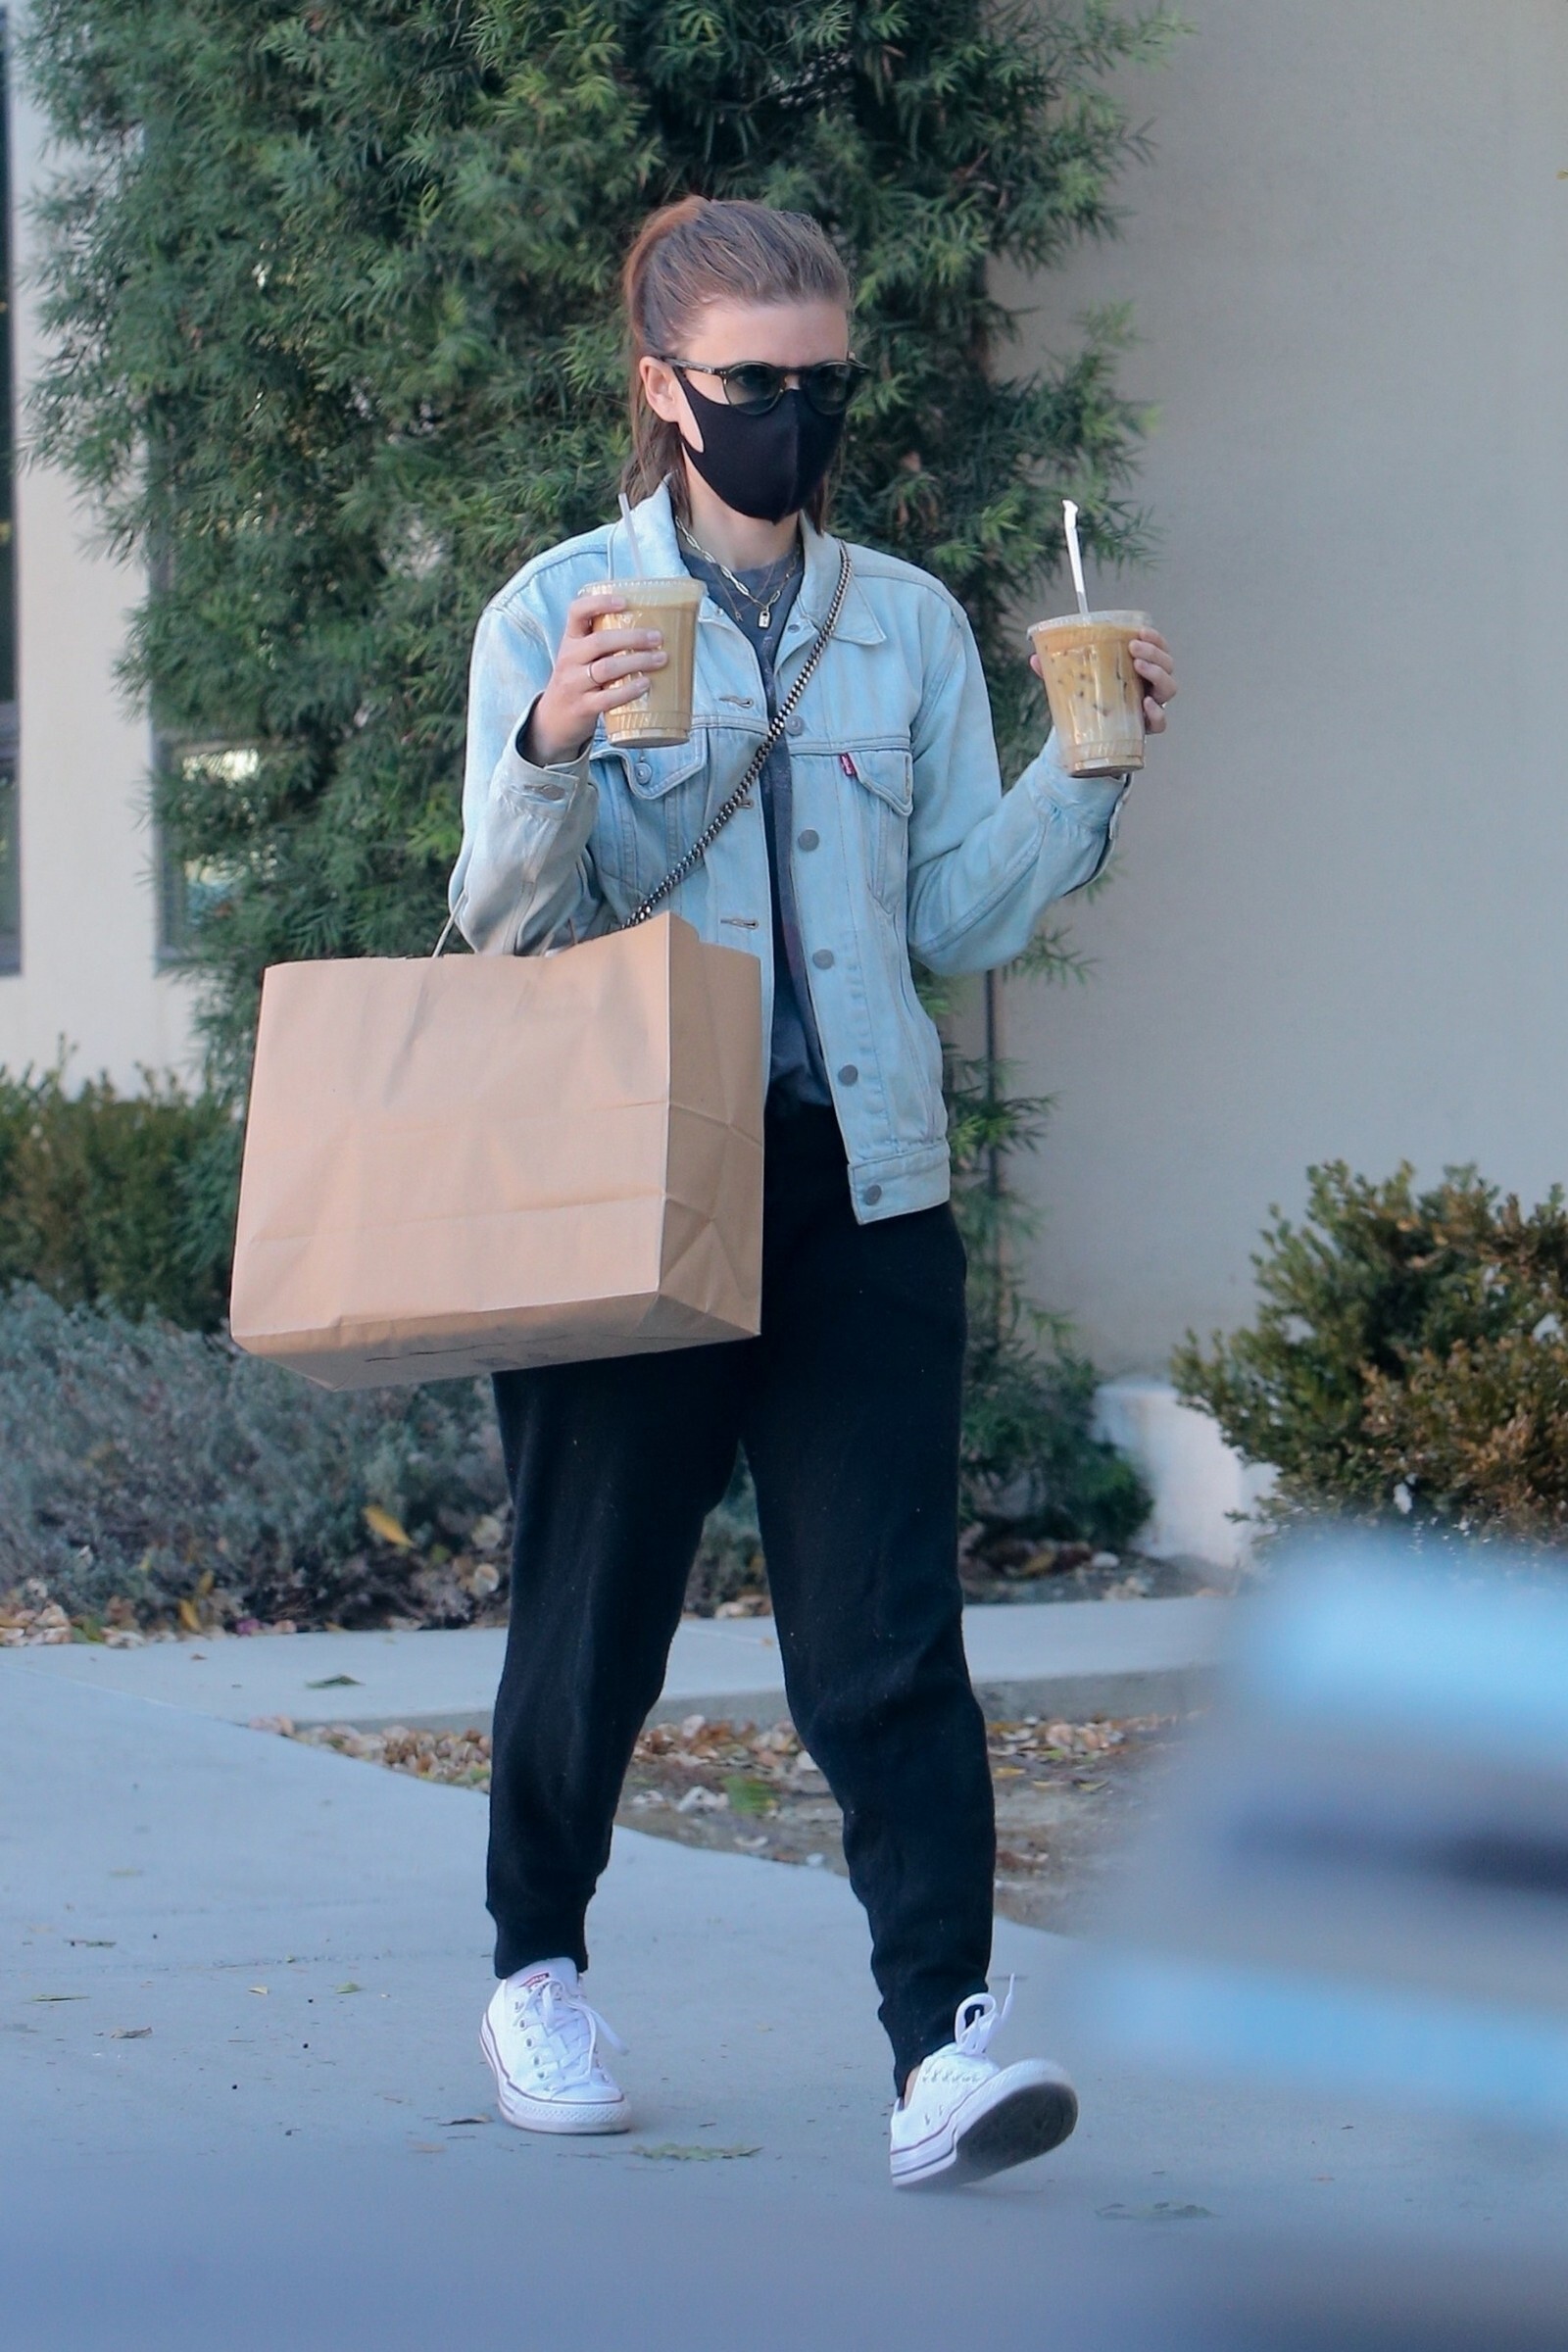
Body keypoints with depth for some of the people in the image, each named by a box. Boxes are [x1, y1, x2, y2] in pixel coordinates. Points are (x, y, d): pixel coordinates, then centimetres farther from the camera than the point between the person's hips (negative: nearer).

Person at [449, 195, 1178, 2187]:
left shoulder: (907, 622, 11)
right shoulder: (559, 613, 1)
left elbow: (963, 915, 9)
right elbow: (503, 925, -3)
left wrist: (1087, 769, -5)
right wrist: (549, 757, -21)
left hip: (861, 1191, 2)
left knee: (886, 1630, -8)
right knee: (595, 1603, 8)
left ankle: (947, 2040, -15)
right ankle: (537, 1971, 30)